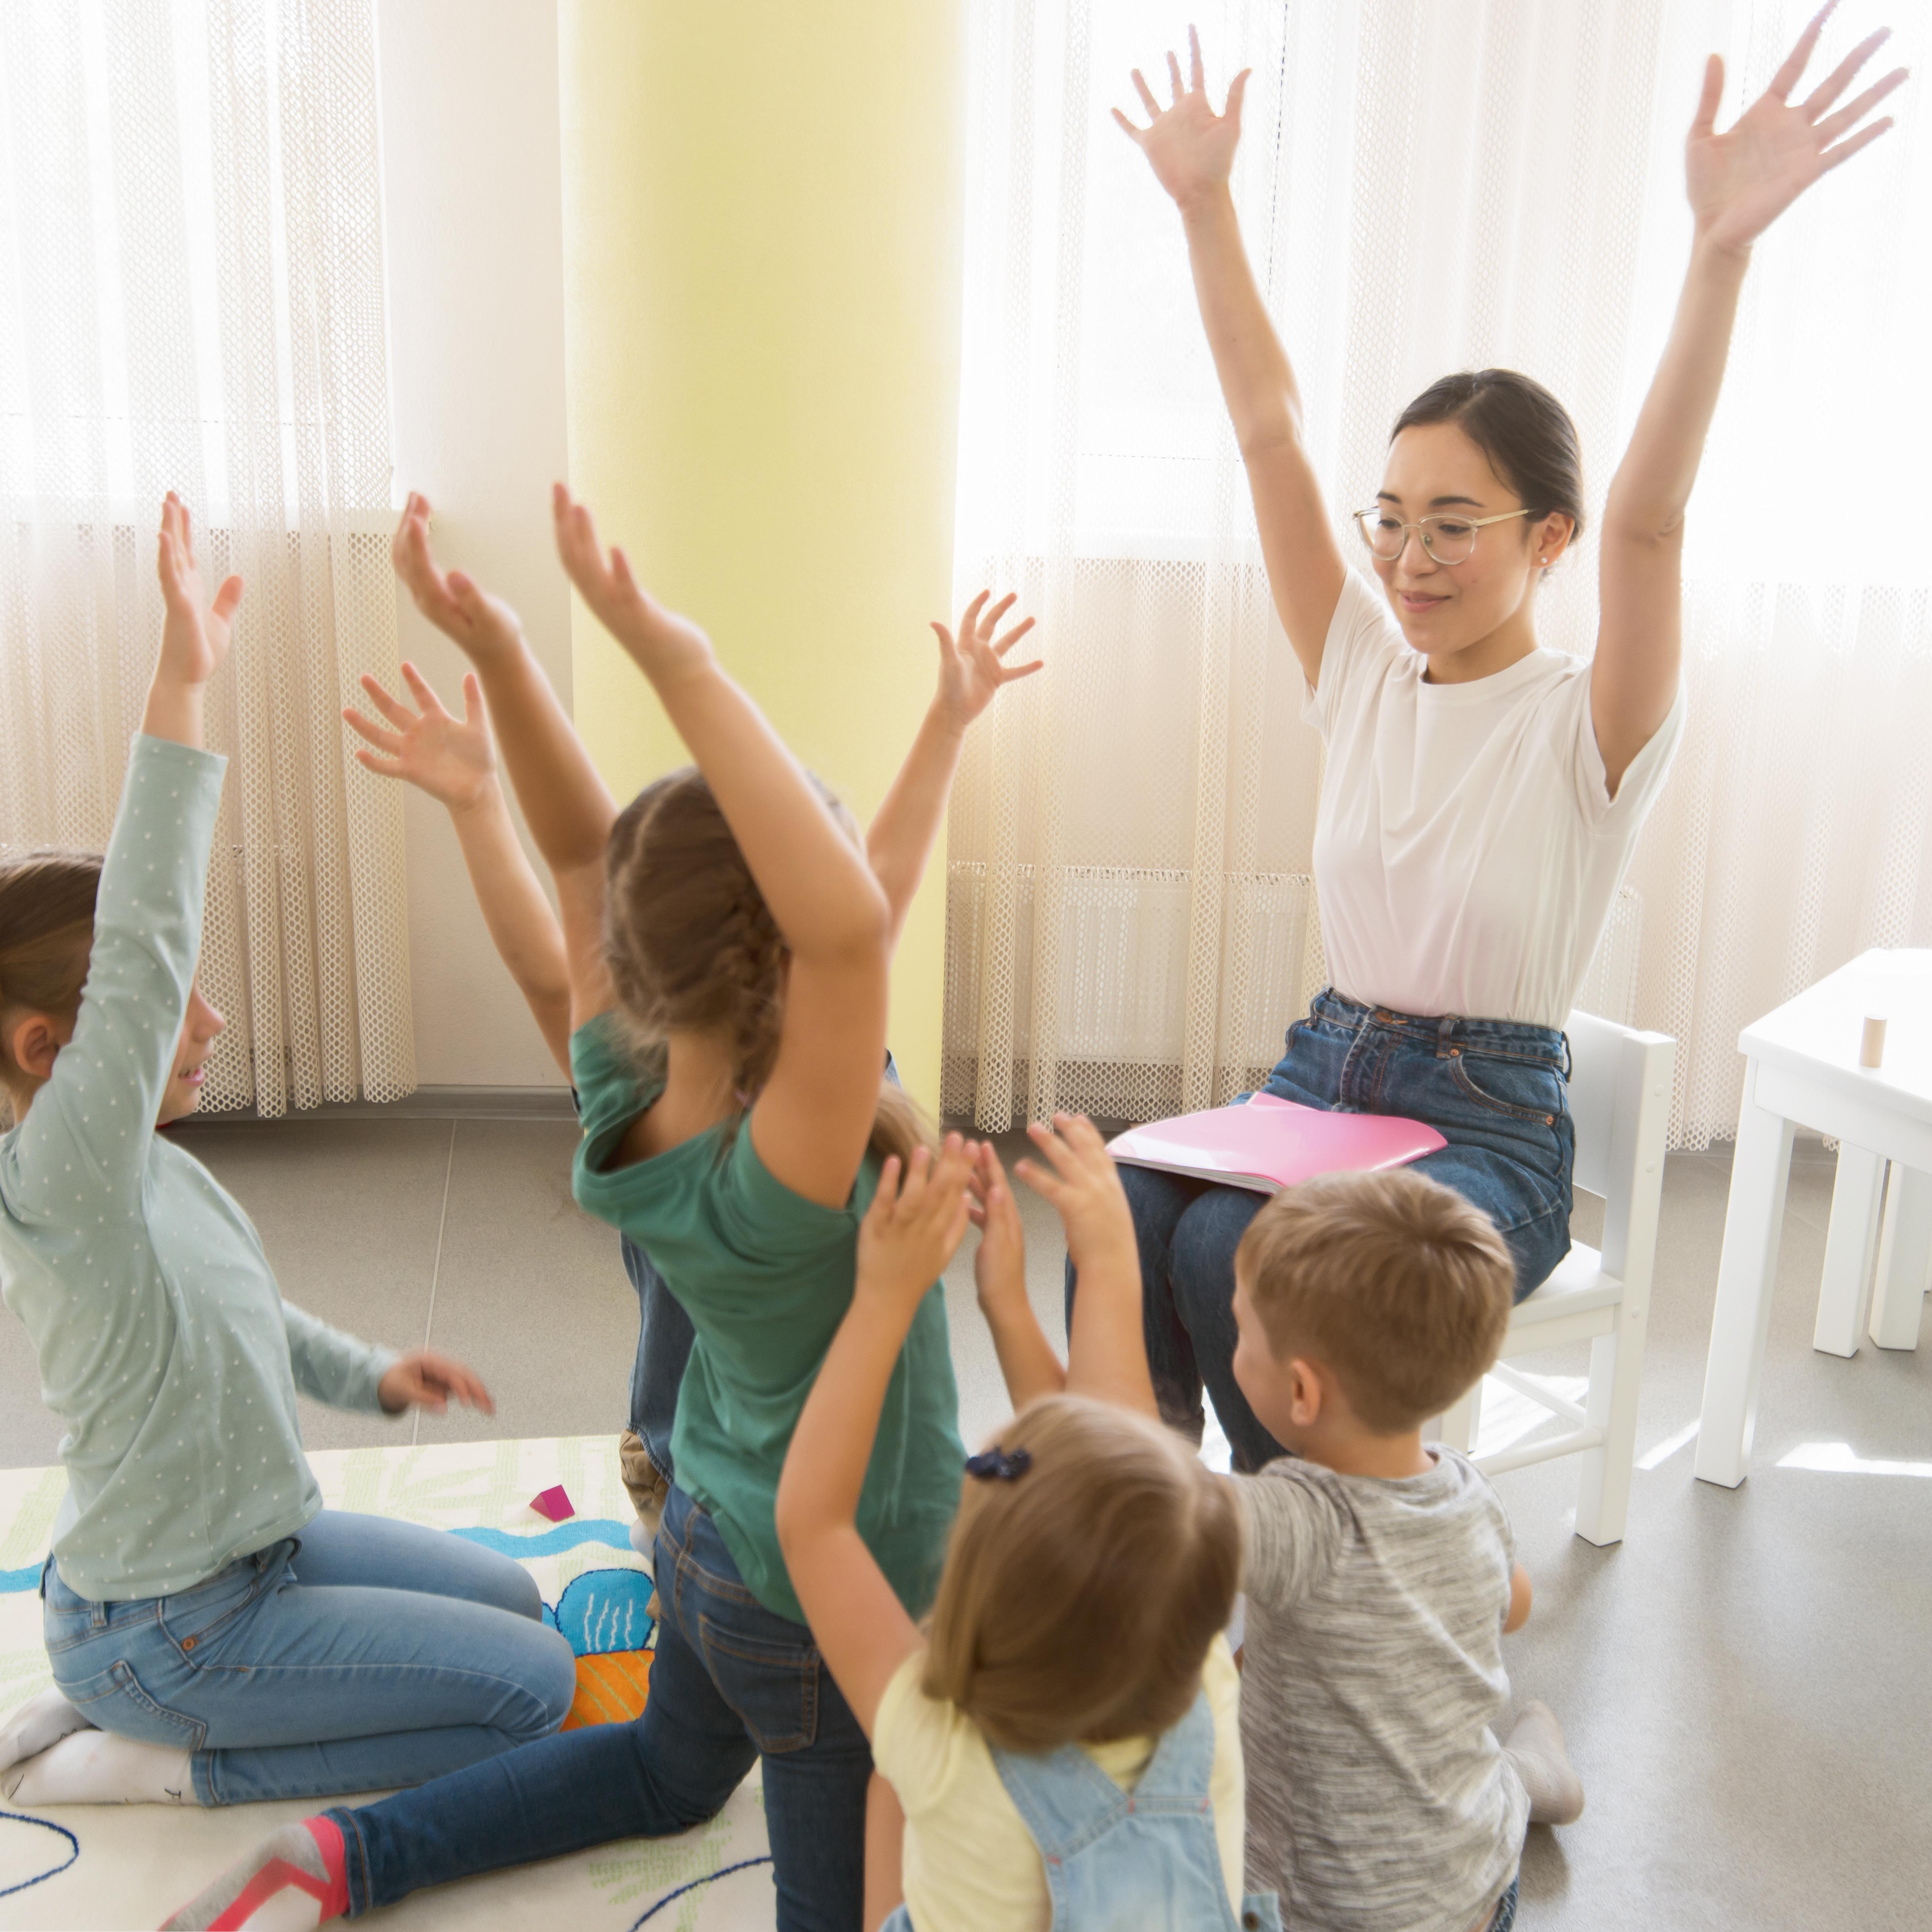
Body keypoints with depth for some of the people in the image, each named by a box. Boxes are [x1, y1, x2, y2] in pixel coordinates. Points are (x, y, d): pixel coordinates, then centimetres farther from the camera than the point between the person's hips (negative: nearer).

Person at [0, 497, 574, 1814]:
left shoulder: (142, 1164, 0)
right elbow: (139, 959, -44)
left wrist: (367, 1373, 2)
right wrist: (181, 694, -48)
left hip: (261, 1541, 9)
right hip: (160, 1627, -9)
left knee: (516, 1601, 22)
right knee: (535, 1685, -6)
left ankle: (137, 1718, 19)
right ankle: (164, 1762, 2)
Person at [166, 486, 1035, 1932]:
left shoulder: (622, 1093, -16)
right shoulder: (774, 1179, -38)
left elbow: (583, 852, -12)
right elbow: (856, 923, -55)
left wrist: (499, 650, -24)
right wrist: (683, 664, -53)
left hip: (714, 1541, 8)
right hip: (828, 1607, -8)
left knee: (670, 1772, 36)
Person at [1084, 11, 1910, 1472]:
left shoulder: (1590, 728, -9)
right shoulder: (1362, 672, 5)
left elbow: (1649, 519, -28)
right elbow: (1271, 431, 1)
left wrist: (1724, 248, -41)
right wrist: (1205, 203, -3)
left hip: (1494, 1127, -4)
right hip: (1326, 1074, 5)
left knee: (1232, 1251, -29)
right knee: (1125, 1207, -25)